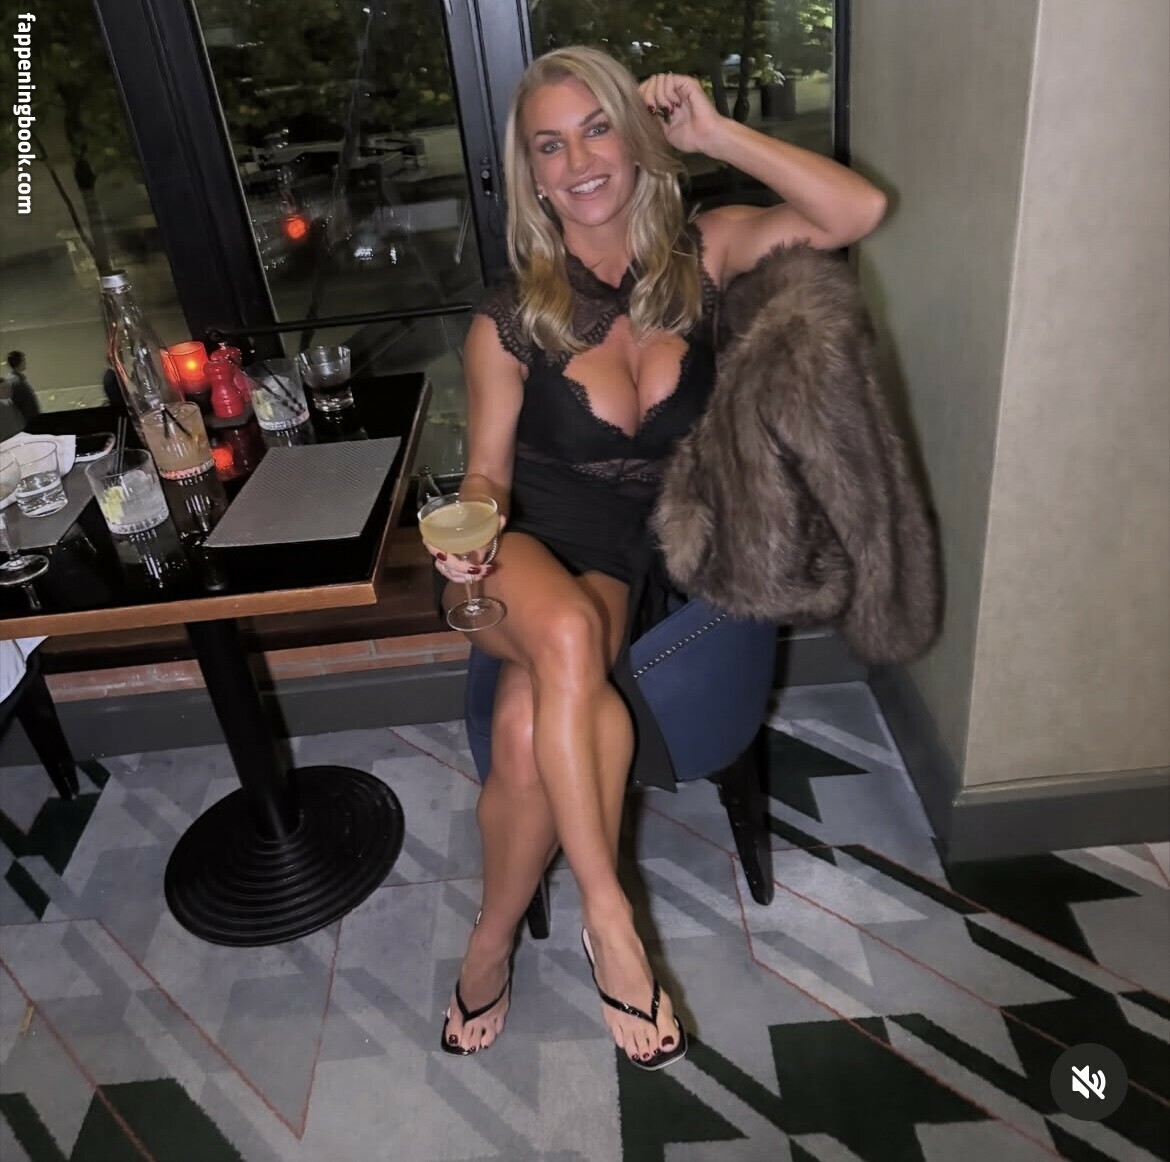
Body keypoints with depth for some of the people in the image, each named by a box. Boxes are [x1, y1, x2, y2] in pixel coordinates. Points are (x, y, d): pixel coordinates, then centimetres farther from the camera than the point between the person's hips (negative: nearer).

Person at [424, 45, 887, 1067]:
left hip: (620, 562, 1)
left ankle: (490, 947, -4)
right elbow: (487, 473, 3)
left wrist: (714, 132, -9)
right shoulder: (509, 323, -2)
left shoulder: (699, 253, 2)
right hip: (518, 552, 0)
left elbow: (859, 212, -9)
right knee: (570, 637, -38)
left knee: (530, 724, -30)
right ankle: (608, 918, -22)